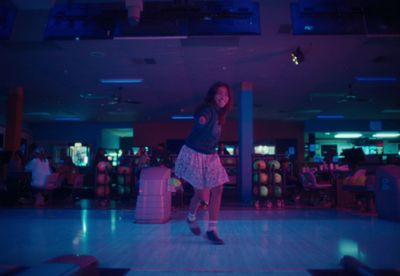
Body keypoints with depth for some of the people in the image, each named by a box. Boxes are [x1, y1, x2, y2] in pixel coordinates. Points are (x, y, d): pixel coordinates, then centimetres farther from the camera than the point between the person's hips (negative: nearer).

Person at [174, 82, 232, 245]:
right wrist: (202, 119, -65)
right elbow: (202, 117, -45)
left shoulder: (219, 114, 5)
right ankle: (191, 217, 33)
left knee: (217, 190, -1)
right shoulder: (208, 109, -20)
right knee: (202, 194, 0)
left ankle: (212, 230, 7)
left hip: (210, 156, 8)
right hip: (194, 154, -7)